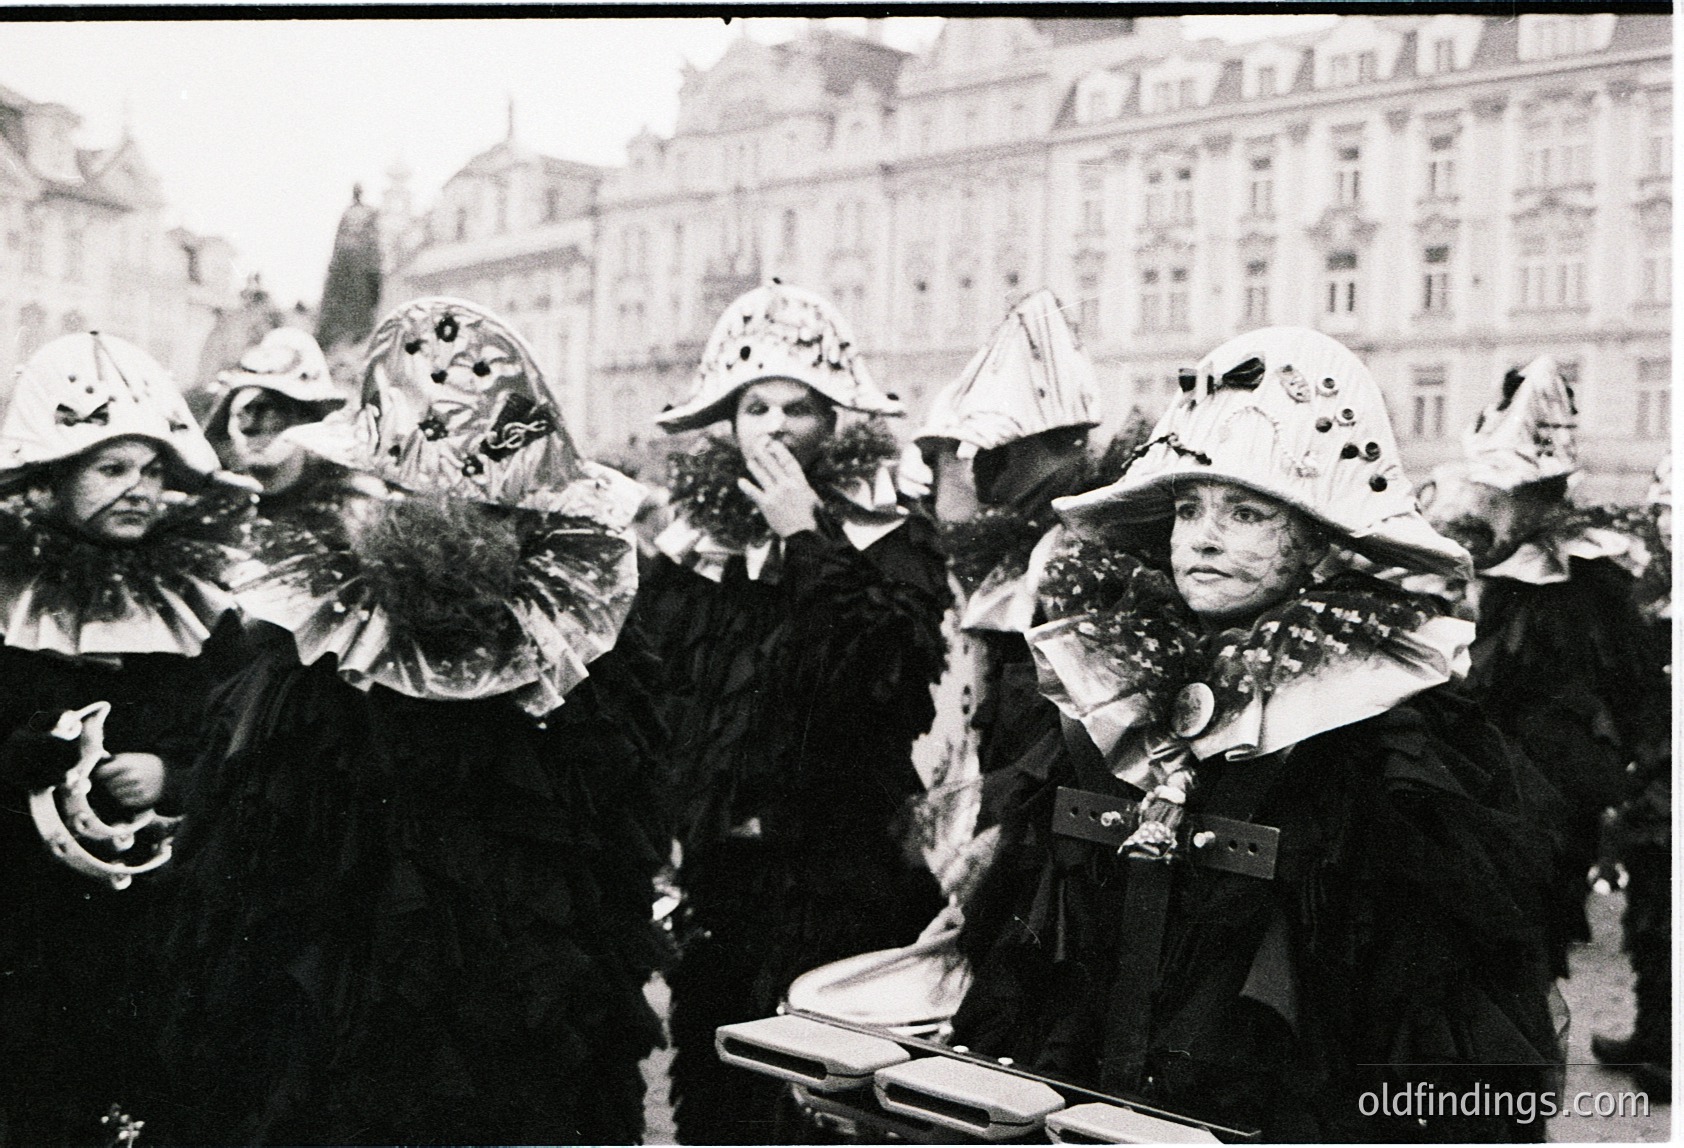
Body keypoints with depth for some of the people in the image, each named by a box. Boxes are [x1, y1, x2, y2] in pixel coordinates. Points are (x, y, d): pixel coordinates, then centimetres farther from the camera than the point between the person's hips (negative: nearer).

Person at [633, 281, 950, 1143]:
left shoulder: (889, 540, -2)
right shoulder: (690, 542, 8)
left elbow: (881, 675, -20)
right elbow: (647, 699, 8)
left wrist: (805, 538, -16)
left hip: (838, 885, -4)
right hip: (713, 876, 4)